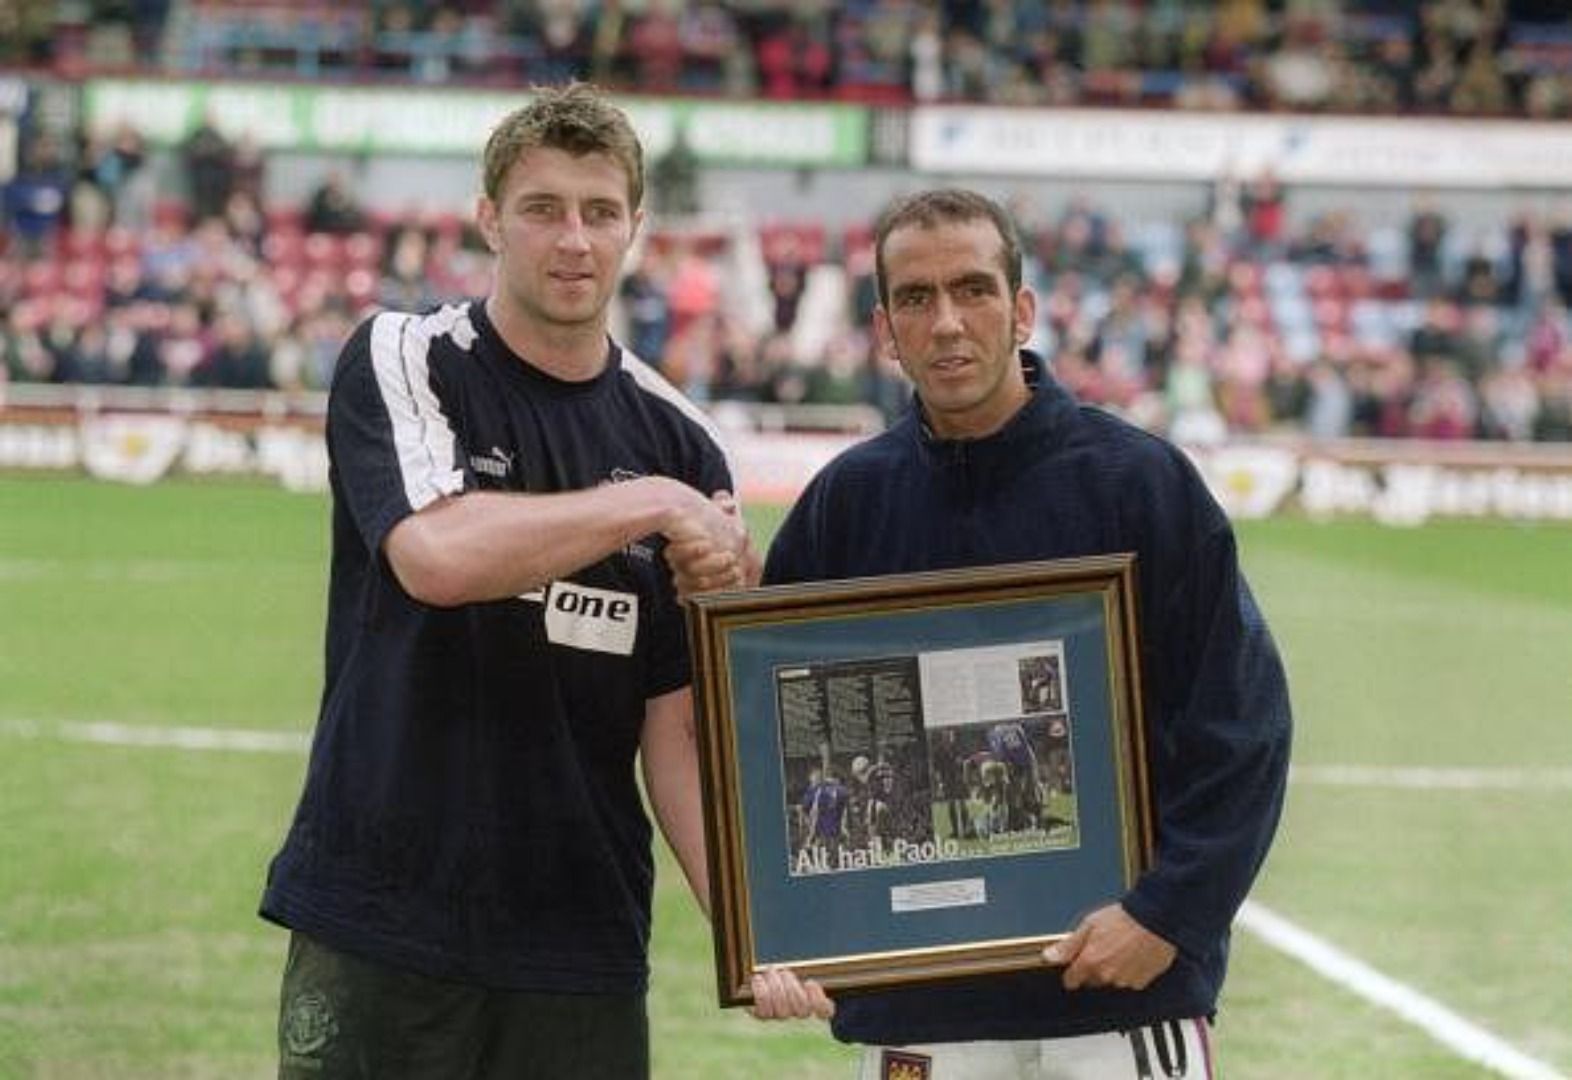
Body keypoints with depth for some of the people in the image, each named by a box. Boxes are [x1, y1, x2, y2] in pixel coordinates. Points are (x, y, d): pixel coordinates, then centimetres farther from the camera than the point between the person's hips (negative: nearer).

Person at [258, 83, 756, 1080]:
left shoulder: (681, 446, 6)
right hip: (379, 926, -3)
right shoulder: (402, 361, -2)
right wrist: (653, 505, -14)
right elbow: (438, 555, -21)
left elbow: (681, 726, 5)